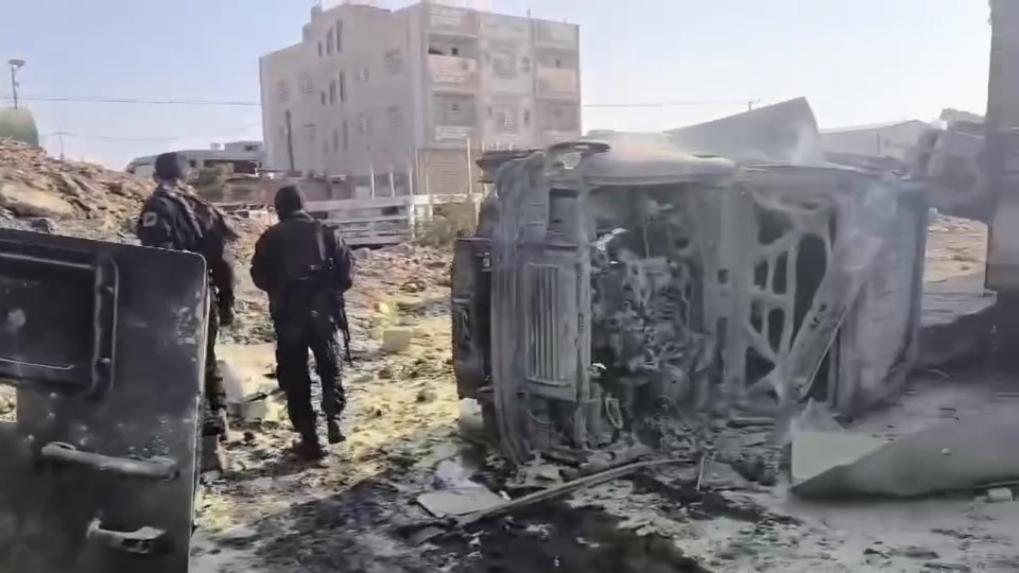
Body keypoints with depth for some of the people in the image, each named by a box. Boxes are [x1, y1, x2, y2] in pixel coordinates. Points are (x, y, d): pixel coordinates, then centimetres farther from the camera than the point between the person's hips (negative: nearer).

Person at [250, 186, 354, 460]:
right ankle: (333, 418, -4)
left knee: (295, 374, 6)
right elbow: (347, 265, 1)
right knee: (330, 366, 17)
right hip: (323, 309, 1)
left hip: (288, 312, -1)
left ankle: (309, 438, 4)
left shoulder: (271, 237, 4)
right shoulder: (325, 232, 6)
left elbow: (259, 275, 2)